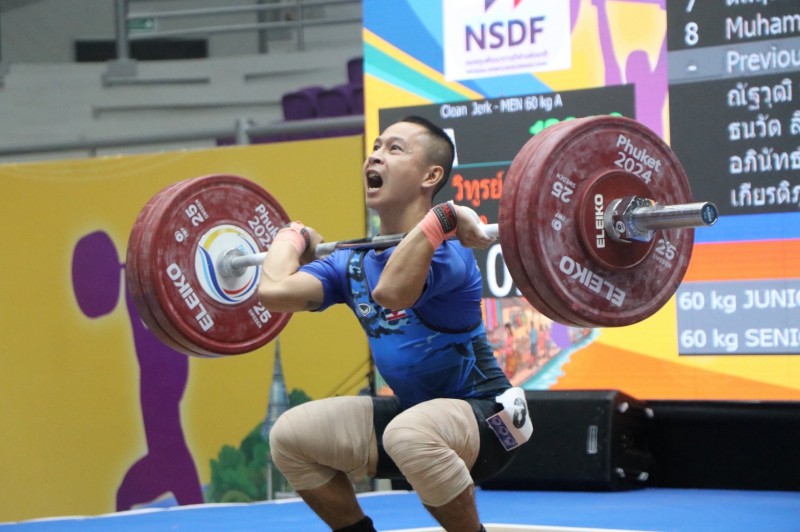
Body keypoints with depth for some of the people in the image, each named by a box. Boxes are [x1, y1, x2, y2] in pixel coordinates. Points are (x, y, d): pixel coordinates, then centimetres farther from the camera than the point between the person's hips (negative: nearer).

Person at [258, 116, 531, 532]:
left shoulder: (444, 251, -22)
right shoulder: (354, 261, 1)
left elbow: (390, 291, -44)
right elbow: (274, 292, -12)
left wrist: (441, 219, -37)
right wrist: (292, 237, 5)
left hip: (487, 415, -8)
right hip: (419, 412, 8)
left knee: (410, 433, -40)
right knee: (289, 437, 1)